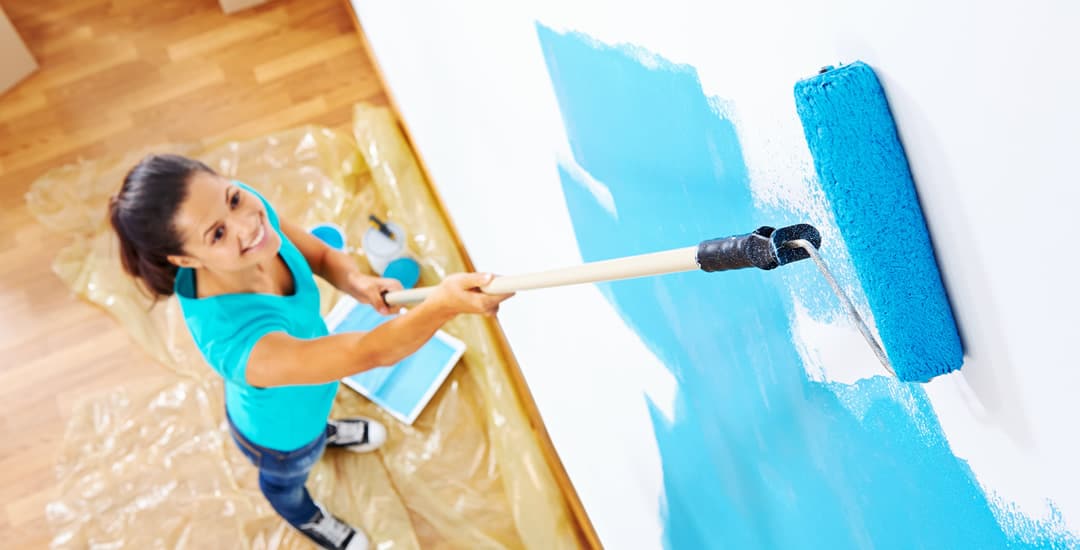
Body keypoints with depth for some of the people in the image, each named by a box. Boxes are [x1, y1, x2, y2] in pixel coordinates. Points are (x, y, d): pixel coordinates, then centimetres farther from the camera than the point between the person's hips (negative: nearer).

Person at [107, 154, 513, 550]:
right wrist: (442, 304, -70)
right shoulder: (234, 340, -52)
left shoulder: (247, 208, -32)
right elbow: (369, 352, -52)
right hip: (279, 431, -4)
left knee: (316, 410, 41)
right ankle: (304, 517, 70)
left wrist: (357, 283, -36)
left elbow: (322, 255, -14)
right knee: (287, 480, 34)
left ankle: (322, 429, 78)